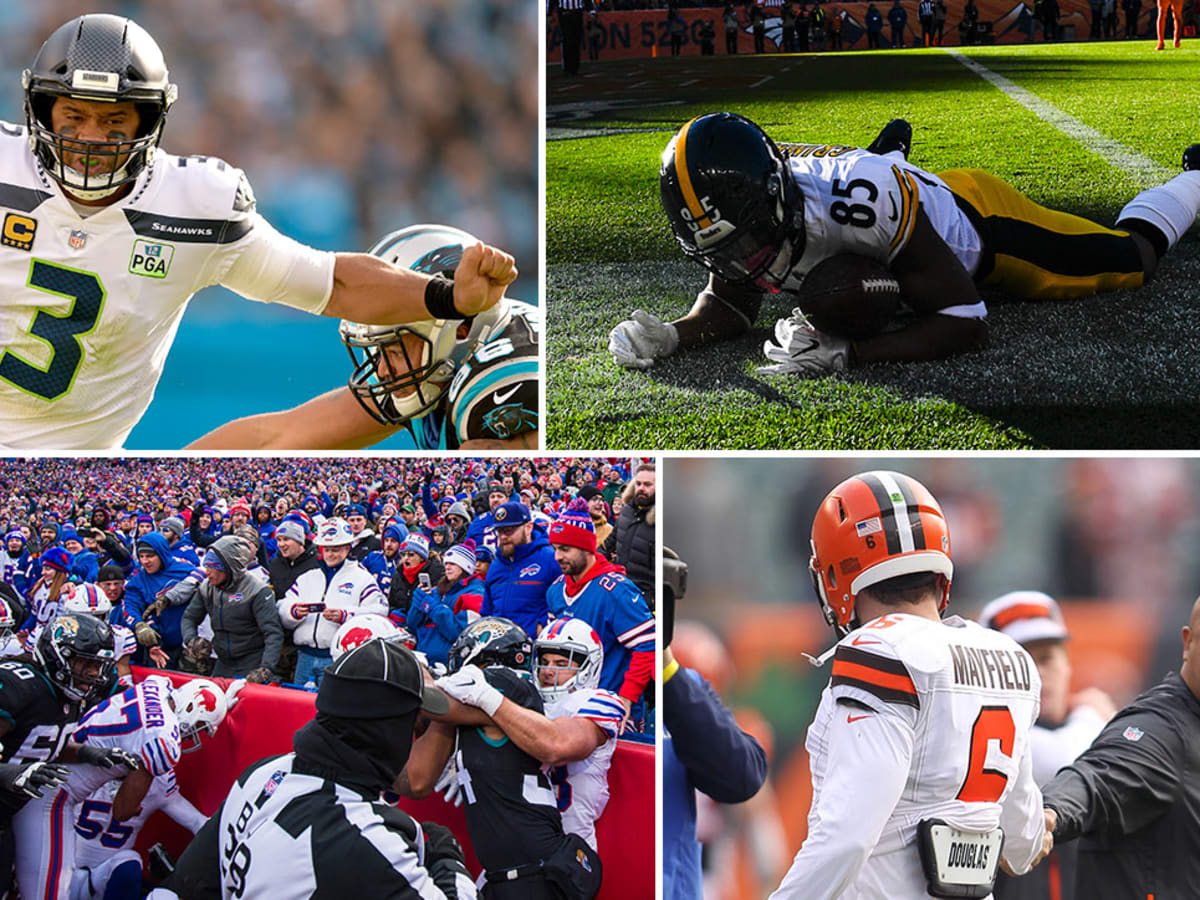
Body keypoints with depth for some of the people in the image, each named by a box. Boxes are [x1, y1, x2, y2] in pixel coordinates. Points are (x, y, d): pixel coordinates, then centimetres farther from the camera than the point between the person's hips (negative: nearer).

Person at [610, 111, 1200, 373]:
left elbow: (966, 324, -46)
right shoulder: (747, 210, -33)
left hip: (979, 219, -4)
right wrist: (669, 335, -36)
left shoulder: (864, 196, -51)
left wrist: (845, 353, -56)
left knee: (1130, 257, 19)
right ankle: (892, 149, 62)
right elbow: (730, 306, -14)